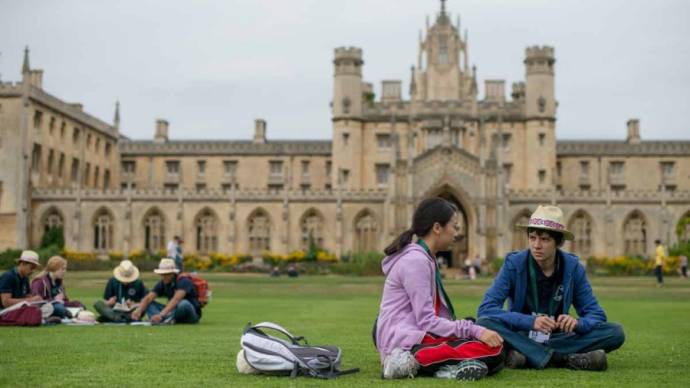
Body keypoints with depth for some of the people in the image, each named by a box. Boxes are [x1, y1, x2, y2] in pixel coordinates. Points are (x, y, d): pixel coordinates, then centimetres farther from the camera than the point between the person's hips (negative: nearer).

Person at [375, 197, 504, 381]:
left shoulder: (423, 258, 19)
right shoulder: (415, 260, -12)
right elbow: (426, 320, -17)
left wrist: (473, 330, 8)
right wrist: (475, 331, -20)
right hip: (406, 342, -10)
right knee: (492, 349, -20)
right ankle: (417, 359, -21)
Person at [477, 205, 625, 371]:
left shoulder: (573, 267, -4)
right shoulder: (514, 263, -10)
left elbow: (596, 314, -3)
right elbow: (486, 309, -19)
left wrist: (577, 323, -27)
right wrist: (531, 321, -32)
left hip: (557, 338, 2)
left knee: (615, 332, -19)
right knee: (484, 323, -32)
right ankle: (564, 359, -33)